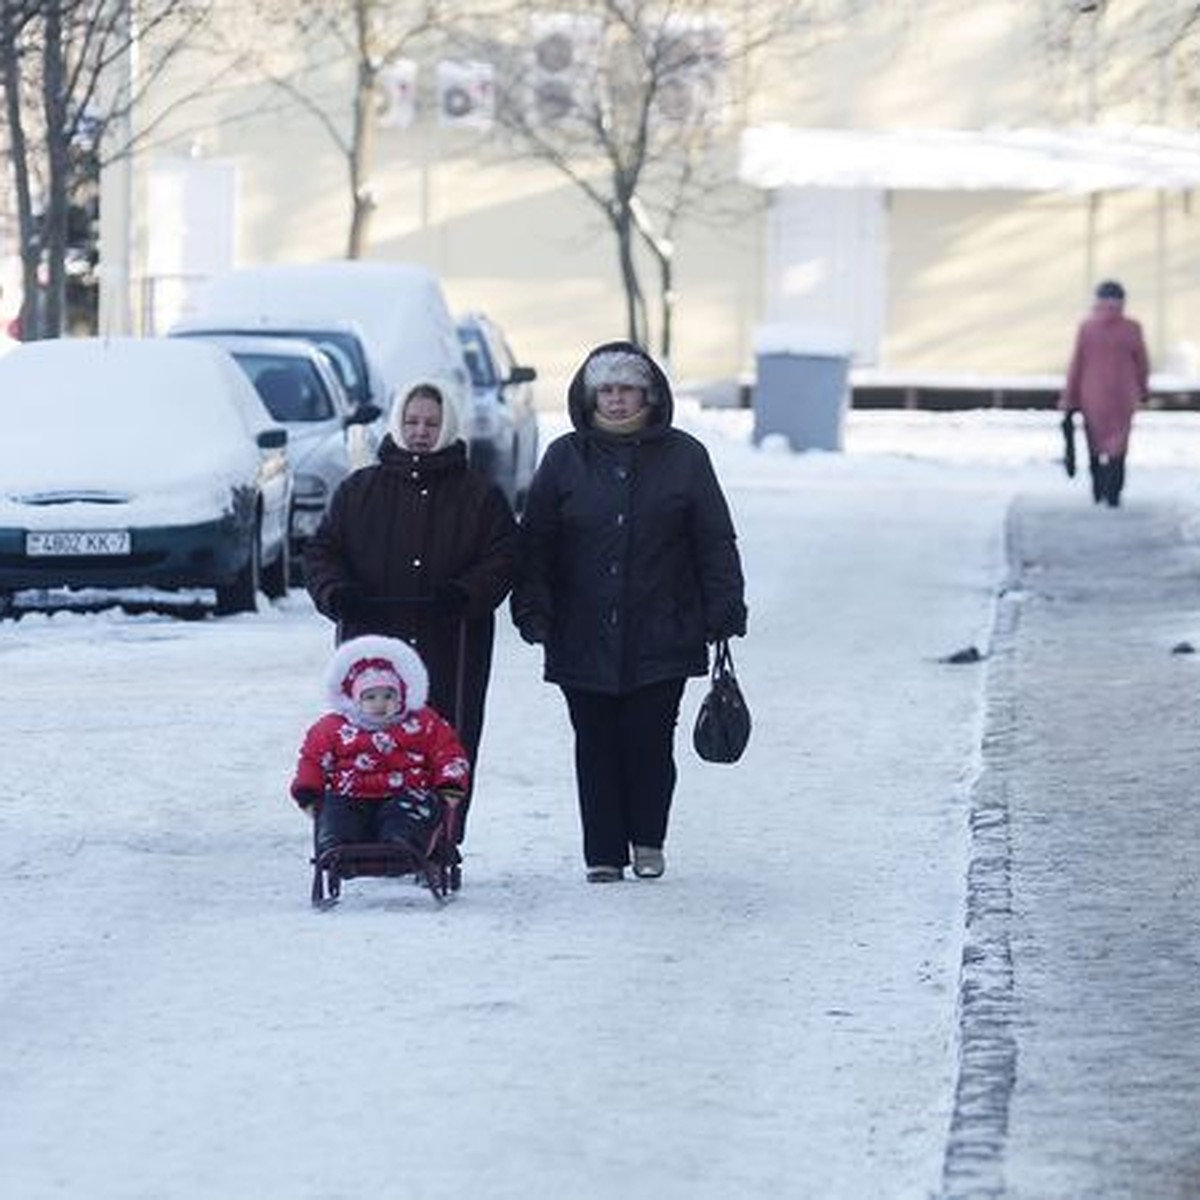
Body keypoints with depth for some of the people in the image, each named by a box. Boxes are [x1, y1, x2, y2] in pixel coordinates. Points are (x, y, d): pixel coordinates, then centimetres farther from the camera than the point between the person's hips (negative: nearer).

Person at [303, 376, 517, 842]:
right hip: (371, 643, 1)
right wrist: (335, 592, -7)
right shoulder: (358, 490, 14)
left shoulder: (479, 496, 9)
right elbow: (321, 552, 14)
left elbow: (502, 558, 4)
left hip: (450, 649, -1)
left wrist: (465, 594, -14)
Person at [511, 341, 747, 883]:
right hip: (584, 637, 1)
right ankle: (604, 853, 9)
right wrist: (533, 609, -1)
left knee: (650, 741, -2)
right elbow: (535, 542, 8)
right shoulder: (566, 458, 7)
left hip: (661, 639, -1)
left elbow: (715, 543, 7)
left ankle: (648, 840, 16)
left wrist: (724, 611, 1)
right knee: (596, 746, 2)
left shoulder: (683, 457, 5)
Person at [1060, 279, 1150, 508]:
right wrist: (1143, 388, 20)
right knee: (1117, 445, 2)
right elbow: (1142, 363, 3)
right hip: (1122, 397, -1)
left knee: (1095, 445, 15)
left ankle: (1098, 492, 24)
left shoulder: (1086, 327, -5)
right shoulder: (1131, 329, -6)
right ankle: (1113, 495, -7)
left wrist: (1068, 397, 4)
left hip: (1092, 395, 1)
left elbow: (1076, 364, -3)